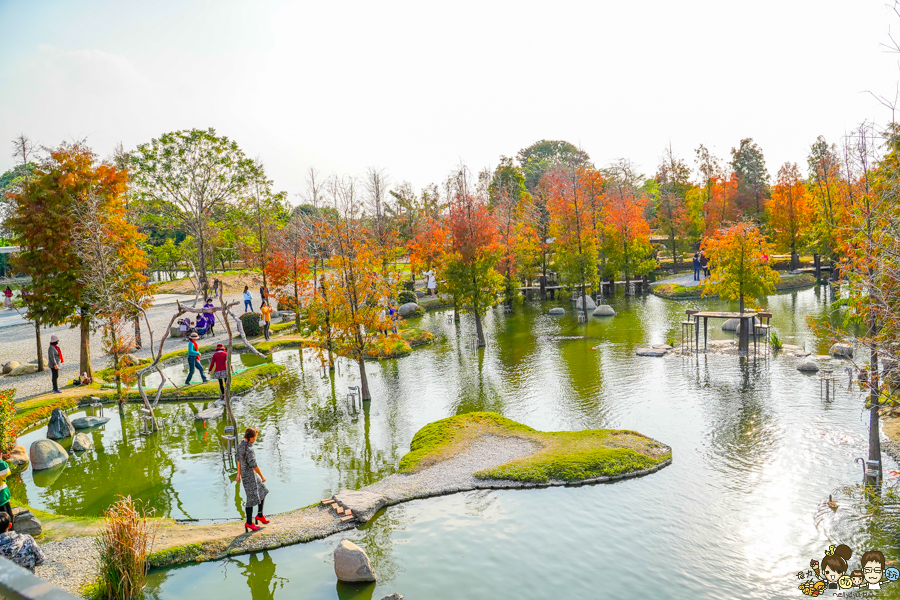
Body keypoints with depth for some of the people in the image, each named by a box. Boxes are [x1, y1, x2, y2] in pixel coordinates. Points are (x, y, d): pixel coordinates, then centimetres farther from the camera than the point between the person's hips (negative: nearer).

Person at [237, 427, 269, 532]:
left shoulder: (241, 445, 0)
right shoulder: (249, 450, -29)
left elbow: (239, 460, 11)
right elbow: (254, 466, -24)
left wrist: (239, 473, 21)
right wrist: (262, 477, -11)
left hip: (244, 472, 9)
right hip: (249, 475, -9)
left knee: (262, 491, 19)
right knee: (252, 498, 5)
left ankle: (260, 515, 30)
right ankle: (249, 523, 20)